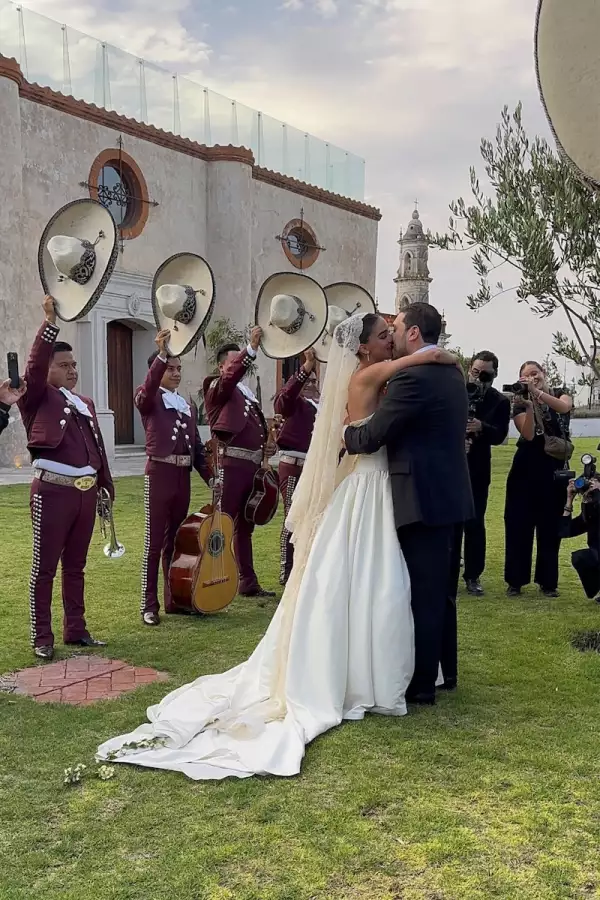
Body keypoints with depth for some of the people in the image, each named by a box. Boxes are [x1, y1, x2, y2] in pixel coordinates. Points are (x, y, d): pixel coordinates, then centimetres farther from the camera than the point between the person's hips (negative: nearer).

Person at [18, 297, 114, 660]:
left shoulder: (86, 403, 17)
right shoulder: (38, 398, 0)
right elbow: (35, 366, -19)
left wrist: (106, 485, 15)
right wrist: (50, 322, -25)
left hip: (86, 492, 6)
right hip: (53, 491, -6)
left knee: (75, 566, 14)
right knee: (44, 567, 1)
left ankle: (76, 630, 23)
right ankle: (42, 638, 8)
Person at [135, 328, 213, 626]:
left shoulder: (188, 406, 17)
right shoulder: (149, 399, 0)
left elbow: (197, 446, 17)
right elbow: (147, 388, -25)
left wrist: (210, 477, 8)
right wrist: (162, 354, -37)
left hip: (183, 476, 6)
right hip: (159, 473, -6)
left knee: (176, 540, 13)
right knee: (154, 542, -3)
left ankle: (174, 599, 22)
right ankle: (149, 605, 2)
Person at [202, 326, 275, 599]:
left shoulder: (246, 391, 20)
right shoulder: (217, 387, -2)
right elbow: (231, 375, -25)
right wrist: (251, 348, -35)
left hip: (252, 464, 8)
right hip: (232, 464, -8)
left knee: (245, 526, 14)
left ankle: (248, 582, 22)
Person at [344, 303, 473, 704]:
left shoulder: (413, 376, -18)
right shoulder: (452, 371, 12)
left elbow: (372, 436, -15)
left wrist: (345, 436, 4)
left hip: (424, 496, -10)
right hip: (449, 491, 10)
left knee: (423, 592, -1)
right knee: (440, 587, 19)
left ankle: (422, 684, 8)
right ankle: (445, 670, 32)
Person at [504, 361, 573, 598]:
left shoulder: (561, 395, 6)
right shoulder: (520, 404, 2)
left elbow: (564, 407, -21)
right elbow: (528, 435, -14)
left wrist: (536, 391, -30)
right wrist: (529, 406, -25)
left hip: (555, 468, 1)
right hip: (527, 468, 0)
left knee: (550, 525, 4)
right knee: (519, 523, -1)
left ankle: (548, 581, 12)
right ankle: (515, 580, 7)